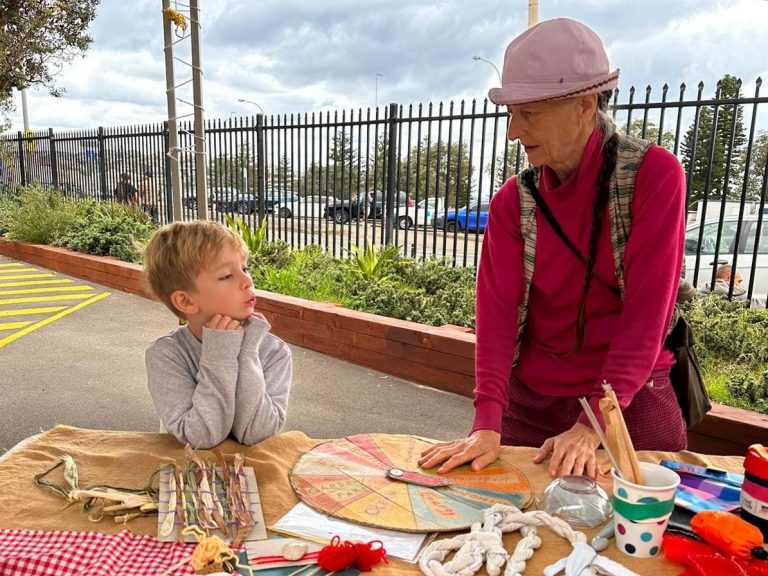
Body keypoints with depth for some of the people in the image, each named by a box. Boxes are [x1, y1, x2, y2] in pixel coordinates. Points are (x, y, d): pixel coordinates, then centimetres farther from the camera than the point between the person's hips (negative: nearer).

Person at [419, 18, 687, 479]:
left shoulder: (655, 175, -13)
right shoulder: (514, 199, -4)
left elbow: (647, 310, -17)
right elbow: (497, 307, -12)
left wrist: (593, 424, -21)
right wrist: (487, 422, -21)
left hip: (631, 400, -2)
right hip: (530, 400, 3)